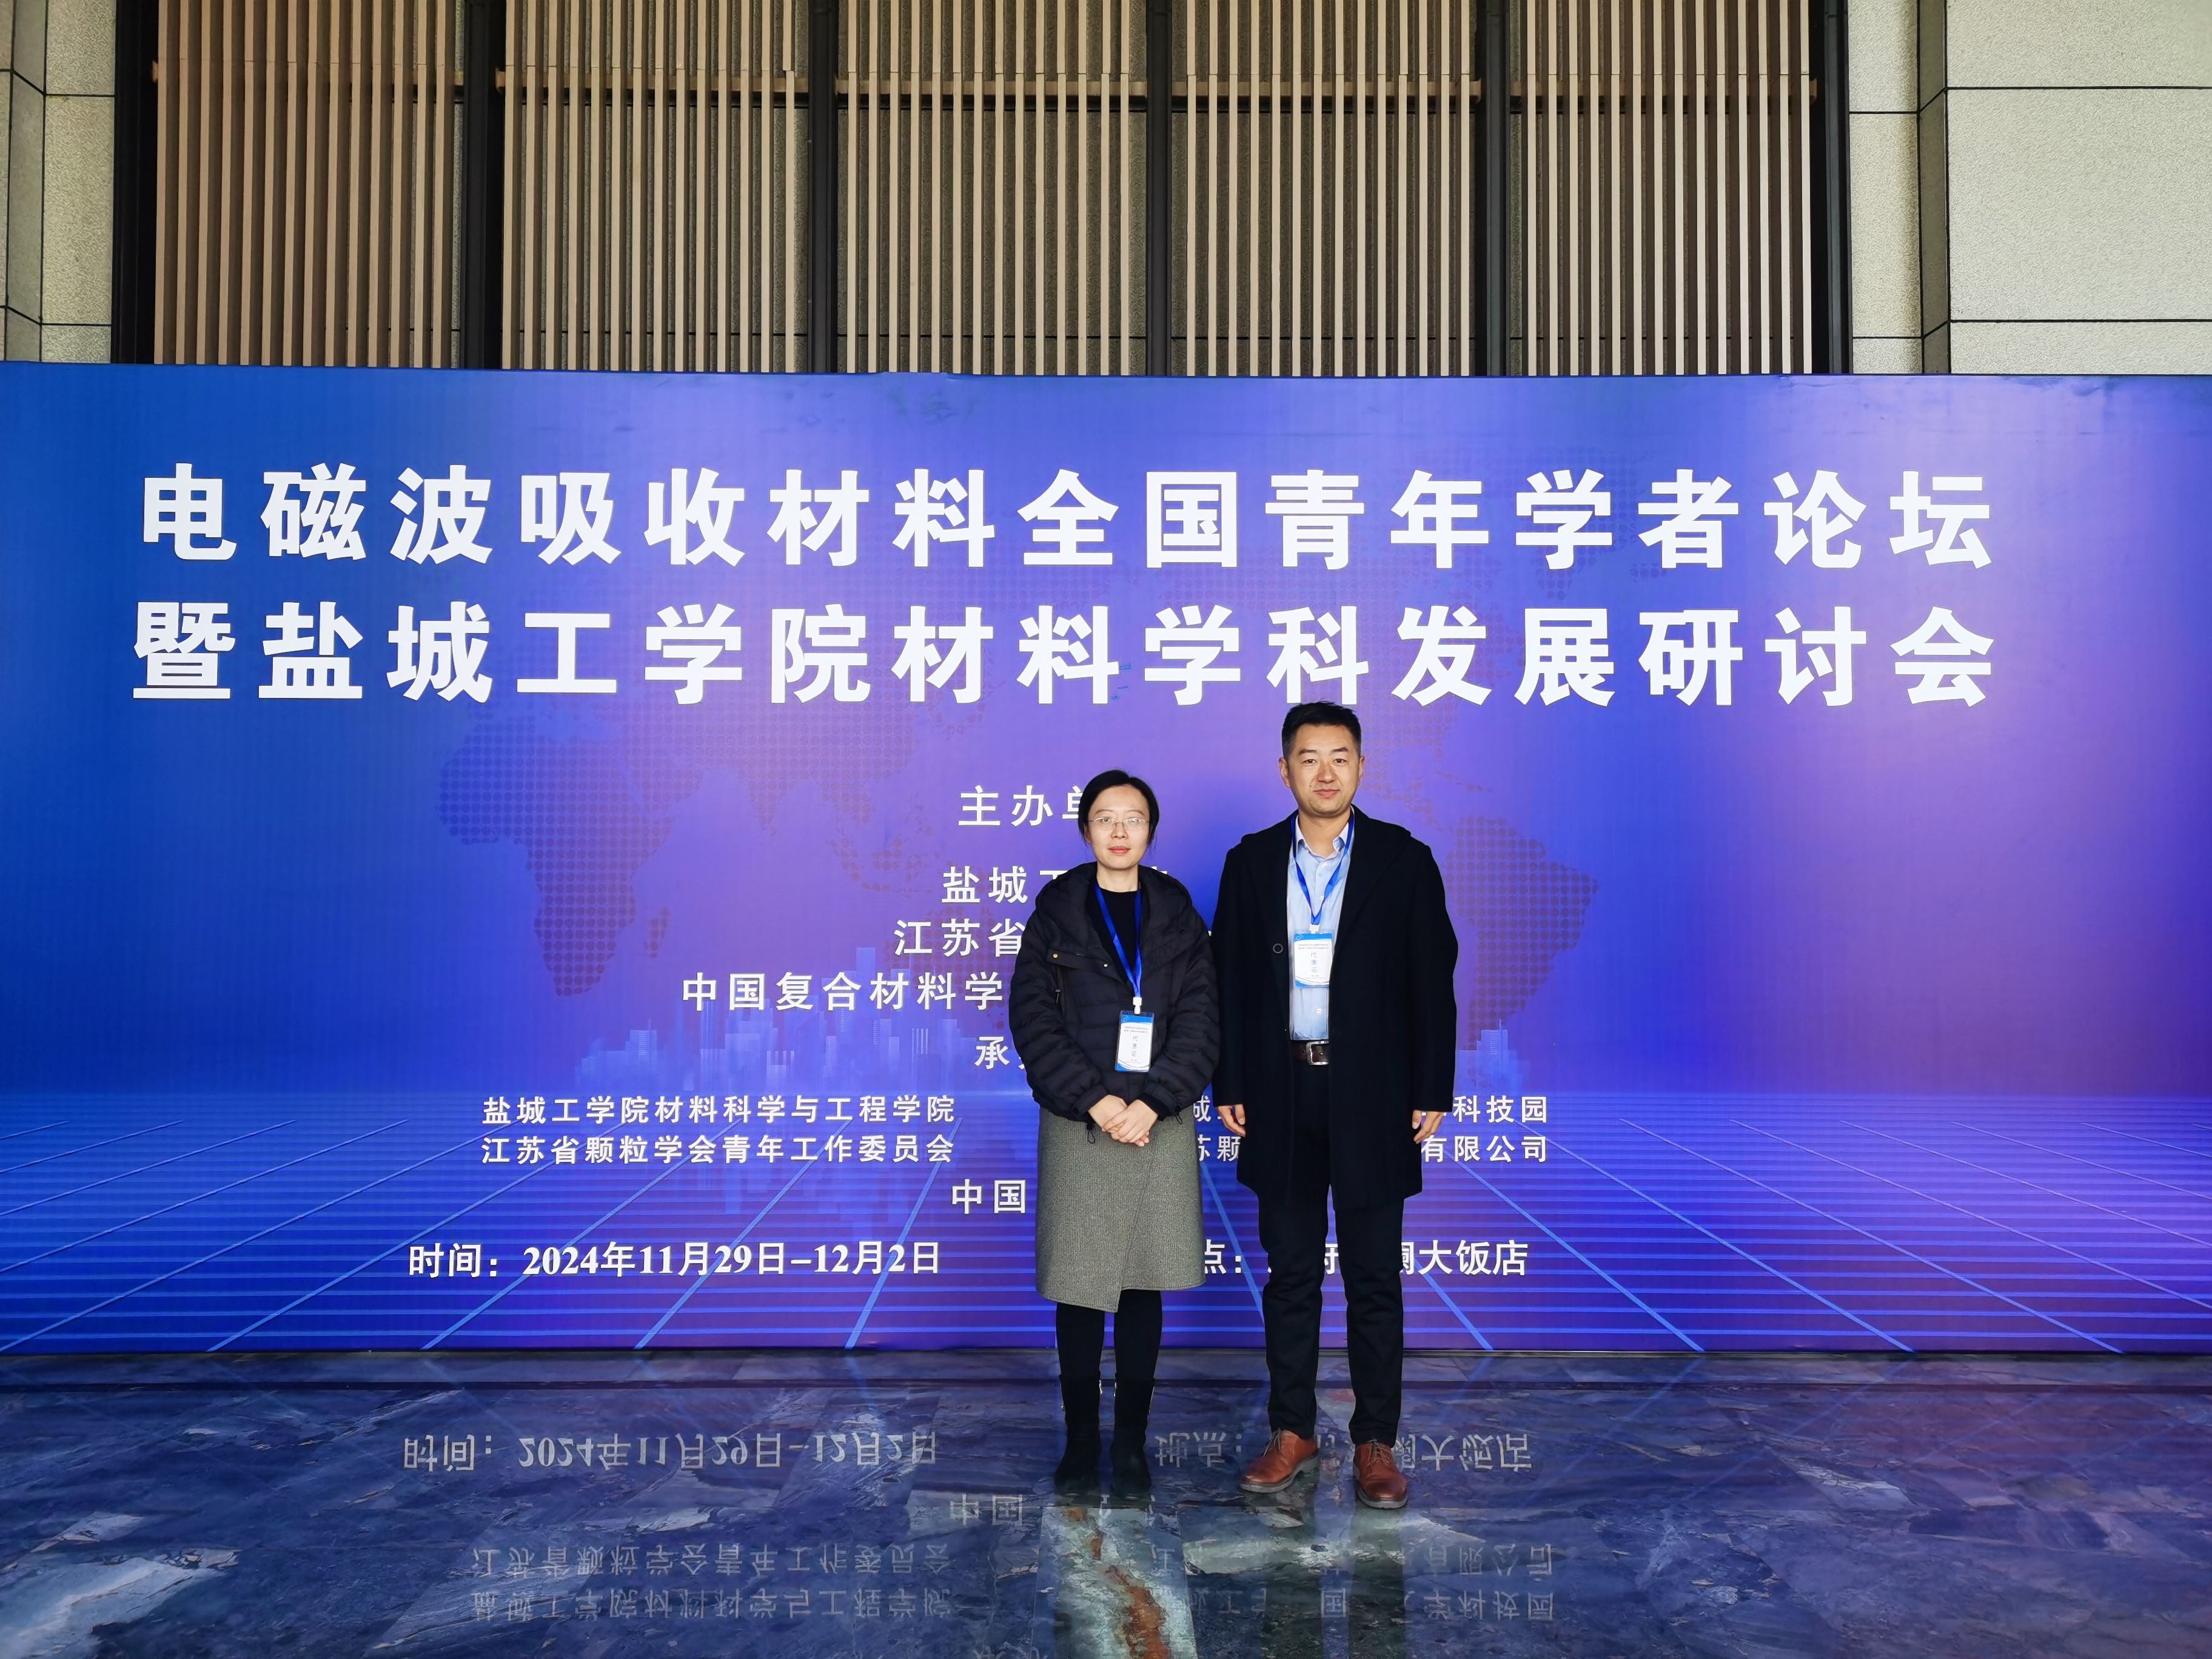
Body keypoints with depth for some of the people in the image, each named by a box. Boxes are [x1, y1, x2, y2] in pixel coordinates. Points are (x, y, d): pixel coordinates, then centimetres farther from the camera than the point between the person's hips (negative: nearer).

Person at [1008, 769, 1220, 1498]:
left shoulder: (1176, 912, 7)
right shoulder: (1057, 910, 4)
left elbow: (1200, 1018, 1)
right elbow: (1032, 1016, -3)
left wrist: (1153, 1102, -11)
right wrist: (1094, 1101, -12)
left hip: (1159, 1124, 1)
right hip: (1079, 1124, -1)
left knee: (1144, 1287, 6)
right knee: (1079, 1289, 2)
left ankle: (1131, 1444, 16)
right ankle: (1081, 1442, 15)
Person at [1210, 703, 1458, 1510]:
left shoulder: (1404, 860, -1)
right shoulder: (1250, 862, 4)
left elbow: (1432, 982, -1)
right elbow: (1229, 982, 6)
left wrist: (1431, 1093, -5)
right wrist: (1227, 1085, 1)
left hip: (1371, 1098, -2)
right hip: (1282, 1095, 2)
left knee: (1374, 1279, 5)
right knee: (1290, 1273, 11)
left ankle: (1375, 1440, 17)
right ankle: (1292, 1429, 23)